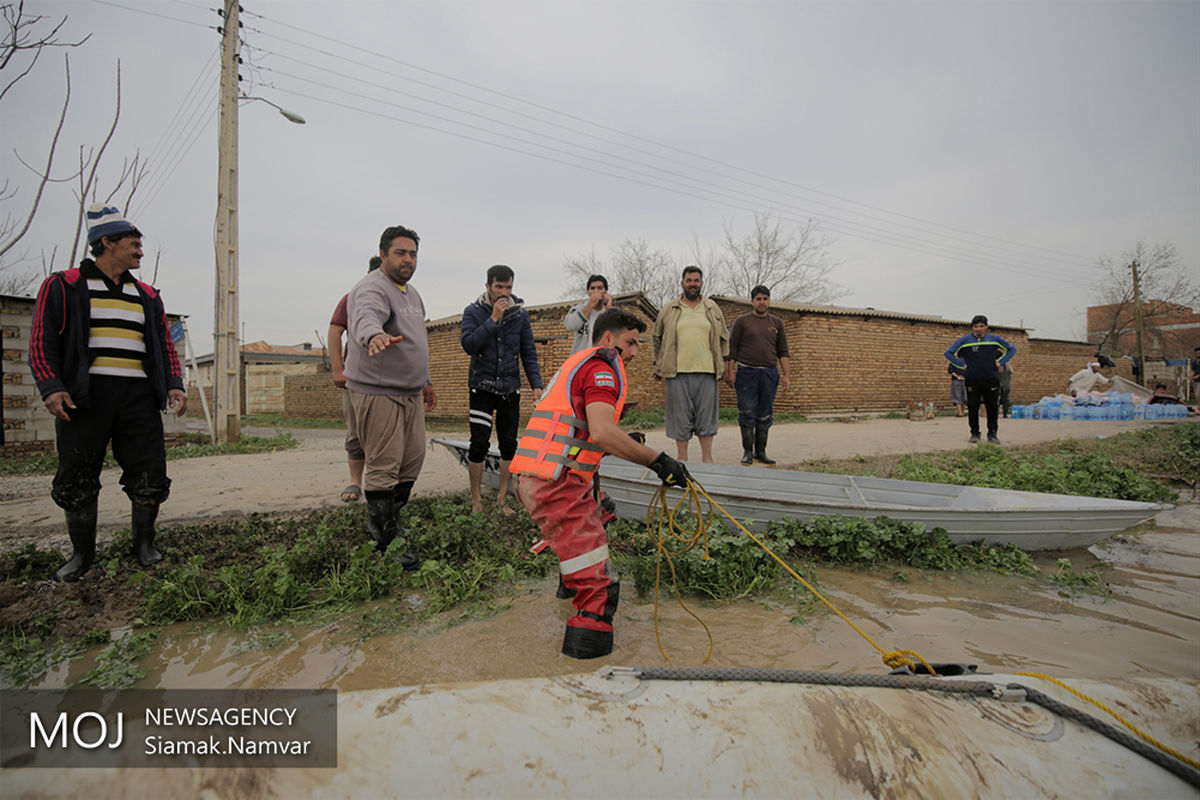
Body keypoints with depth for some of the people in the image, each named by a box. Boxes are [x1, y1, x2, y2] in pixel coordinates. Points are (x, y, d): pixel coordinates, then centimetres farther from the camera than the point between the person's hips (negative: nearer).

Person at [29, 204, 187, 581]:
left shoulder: (147, 296, 17)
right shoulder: (63, 286, 4)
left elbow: (165, 345, 18)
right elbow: (43, 341, -1)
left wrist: (174, 385, 4)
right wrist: (51, 388, -13)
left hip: (139, 395, 3)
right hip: (84, 395, -3)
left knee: (149, 475, 1)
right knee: (77, 479, 5)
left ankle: (144, 543, 18)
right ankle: (82, 552, 20)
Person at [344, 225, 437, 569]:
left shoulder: (411, 293, 18)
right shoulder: (372, 289, -13)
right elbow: (365, 317, -37)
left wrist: (425, 382, 29)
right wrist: (374, 335, -59)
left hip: (410, 392, 9)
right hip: (378, 393, -9)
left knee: (413, 459, 13)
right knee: (383, 467, -5)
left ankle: (387, 520, 30)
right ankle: (385, 544, 4)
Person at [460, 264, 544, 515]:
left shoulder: (520, 313, 4)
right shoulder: (473, 311, -2)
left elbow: (529, 352, 5)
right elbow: (468, 345, -16)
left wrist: (536, 384, -4)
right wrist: (493, 319, -20)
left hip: (510, 388, 3)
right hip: (482, 386, -2)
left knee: (509, 445, 4)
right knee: (479, 444, -5)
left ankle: (502, 498, 17)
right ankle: (476, 499, 10)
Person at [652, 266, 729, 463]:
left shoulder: (713, 309, 14)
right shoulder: (669, 310, 9)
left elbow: (723, 338, 18)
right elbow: (657, 339, 13)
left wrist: (722, 364, 11)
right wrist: (659, 367, 9)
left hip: (706, 372, 1)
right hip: (678, 373, -1)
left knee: (706, 416, 3)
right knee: (680, 417, 2)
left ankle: (707, 459, 12)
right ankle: (682, 459, 11)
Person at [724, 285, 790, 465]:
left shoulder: (777, 323, 15)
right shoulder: (741, 321, 5)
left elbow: (783, 352, 14)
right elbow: (732, 349, 2)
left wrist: (787, 375, 6)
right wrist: (730, 372, -7)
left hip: (770, 373, 3)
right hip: (746, 372, -3)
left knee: (765, 416, 5)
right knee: (747, 413, -3)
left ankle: (761, 452, 15)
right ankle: (748, 452, 6)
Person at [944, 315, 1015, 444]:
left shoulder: (995, 339, 7)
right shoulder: (964, 340, 2)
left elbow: (1012, 349, 19)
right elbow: (948, 353, 6)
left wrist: (1000, 361, 6)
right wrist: (962, 365, -1)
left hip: (991, 379, 1)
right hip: (972, 380, -1)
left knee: (993, 407, 1)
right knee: (973, 408, 1)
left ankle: (993, 433, 12)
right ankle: (974, 433, 11)